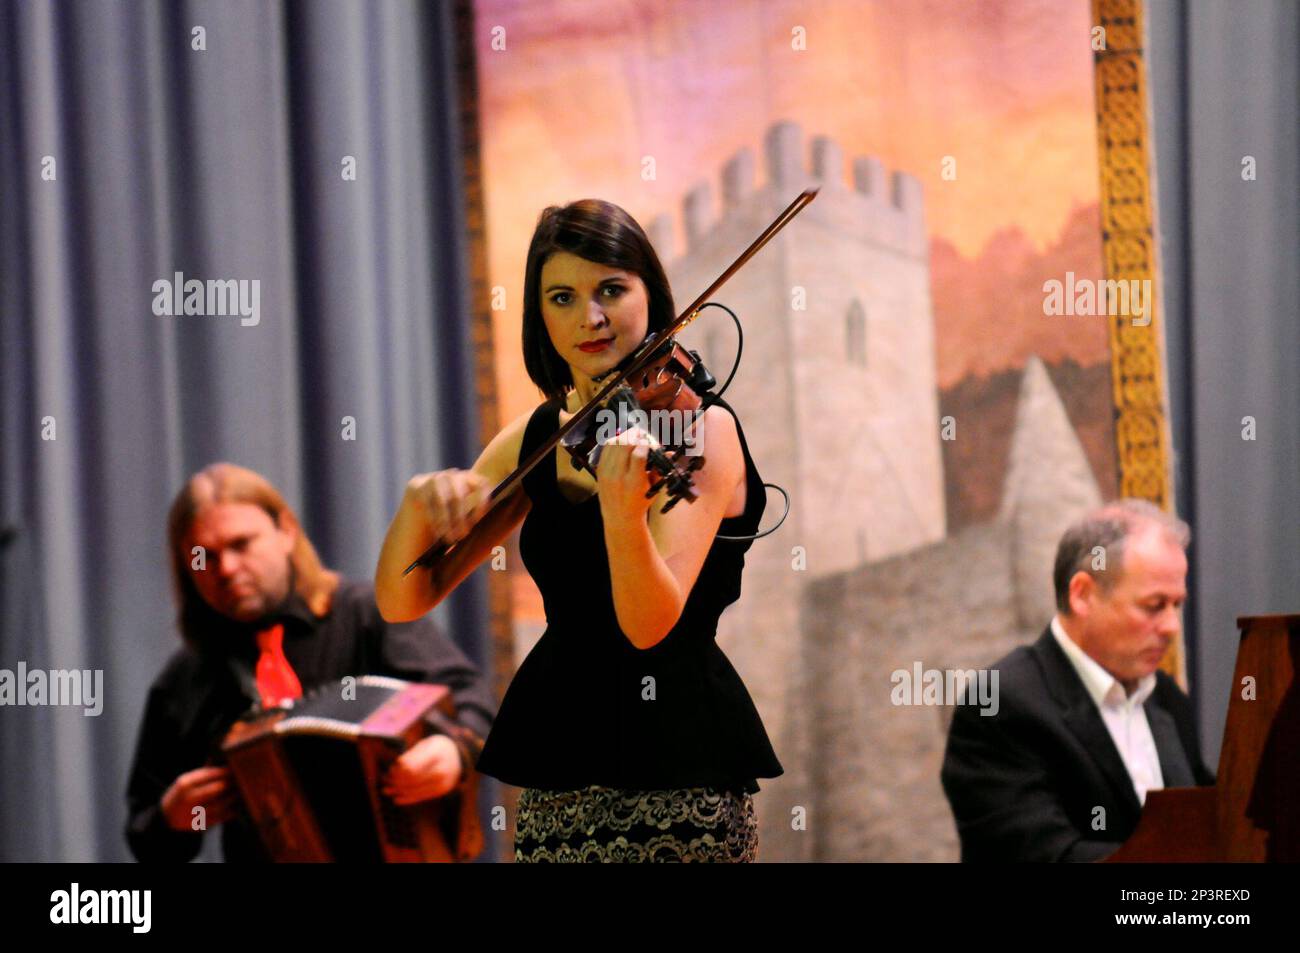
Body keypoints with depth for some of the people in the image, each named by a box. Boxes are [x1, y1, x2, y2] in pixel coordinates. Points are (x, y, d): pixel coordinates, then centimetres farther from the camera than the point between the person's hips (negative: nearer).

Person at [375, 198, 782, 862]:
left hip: (674, 773, -6)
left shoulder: (700, 426, -8)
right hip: (557, 781, 6)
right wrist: (420, 503, -13)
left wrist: (622, 509, -39)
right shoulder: (535, 438, 9)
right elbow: (401, 602, 7)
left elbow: (650, 624, -20)